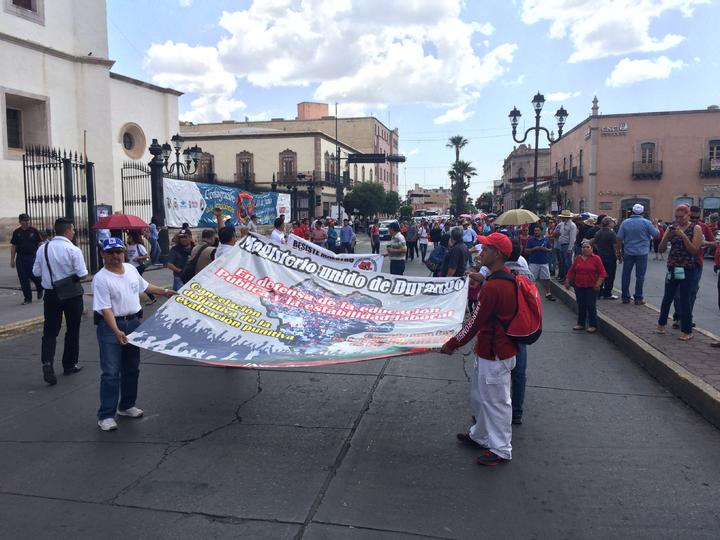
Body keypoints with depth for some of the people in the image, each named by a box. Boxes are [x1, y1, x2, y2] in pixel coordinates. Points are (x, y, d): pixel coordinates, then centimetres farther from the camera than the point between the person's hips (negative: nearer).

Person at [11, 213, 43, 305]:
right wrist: (12, 260, 6)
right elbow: (13, 246, 9)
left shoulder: (34, 231, 0)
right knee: (23, 279, 3)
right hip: (20, 258, 3)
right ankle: (27, 298, 12)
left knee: (33, 276, -7)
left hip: (32, 257, -3)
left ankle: (40, 289, 26)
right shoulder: (16, 232, 6)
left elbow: (40, 244, 1)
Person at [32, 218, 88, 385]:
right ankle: (69, 365, 22)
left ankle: (47, 362, -15)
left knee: (50, 330, 6)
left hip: (50, 294, 3)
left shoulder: (43, 249, -2)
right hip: (72, 294, -3)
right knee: (72, 330, 12)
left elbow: (36, 272, 3)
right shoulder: (73, 250, -15)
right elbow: (82, 274, -16)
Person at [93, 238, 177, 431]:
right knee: (111, 373, -7)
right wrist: (117, 332, -31)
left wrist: (165, 292, 23)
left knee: (131, 369, 16)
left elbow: (145, 286, 23)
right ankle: (106, 415, 2)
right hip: (111, 327, -7)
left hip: (134, 323, 7)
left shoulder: (131, 269, 5)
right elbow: (106, 309, -22)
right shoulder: (101, 279, -16)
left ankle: (126, 406, 31)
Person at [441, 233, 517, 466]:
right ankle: (480, 435, 42)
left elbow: (474, 322, -22)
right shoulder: (507, 276, 4)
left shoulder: (492, 287, -28)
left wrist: (452, 344, -11)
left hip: (494, 355, -10)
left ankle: (501, 450, 20)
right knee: (479, 396, 24)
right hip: (487, 350, 10)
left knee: (495, 401, 5)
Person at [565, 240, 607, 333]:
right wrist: (567, 281, 9)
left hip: (591, 287, -4)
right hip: (579, 286, 4)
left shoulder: (596, 258, -4)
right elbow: (571, 271, 12)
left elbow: (602, 273, -6)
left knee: (591, 306, -2)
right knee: (581, 306, 9)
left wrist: (598, 284, -14)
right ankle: (581, 324, 19)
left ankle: (593, 325, 7)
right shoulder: (577, 258, 7)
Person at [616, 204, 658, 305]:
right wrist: (656, 226, 21)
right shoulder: (646, 222, -5)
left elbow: (619, 238, -2)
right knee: (640, 276, 3)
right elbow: (656, 234, 1)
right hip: (642, 253, -2)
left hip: (628, 252, 2)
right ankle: (638, 298, 4)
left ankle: (625, 297, 12)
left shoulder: (625, 223, 1)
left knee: (626, 275, 10)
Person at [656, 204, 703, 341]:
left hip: (688, 270, -3)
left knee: (685, 300, -2)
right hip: (672, 268, 4)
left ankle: (687, 331, 8)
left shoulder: (695, 228, -3)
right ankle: (661, 323, 31)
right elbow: (661, 249, 4)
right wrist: (667, 236, -12)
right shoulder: (672, 228, 7)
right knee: (667, 297, 12)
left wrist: (683, 235, -20)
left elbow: (694, 251, -12)